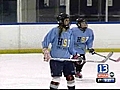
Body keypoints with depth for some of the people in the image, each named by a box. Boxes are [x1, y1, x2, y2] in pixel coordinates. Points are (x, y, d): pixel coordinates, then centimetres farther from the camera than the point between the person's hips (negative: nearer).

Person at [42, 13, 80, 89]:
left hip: (67, 59, 6)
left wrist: (75, 55, 11)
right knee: (56, 78, -9)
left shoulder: (69, 32, 11)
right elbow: (45, 42, -7)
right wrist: (46, 52, -15)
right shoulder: (55, 31, -8)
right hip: (55, 58, -6)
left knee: (70, 77, 9)